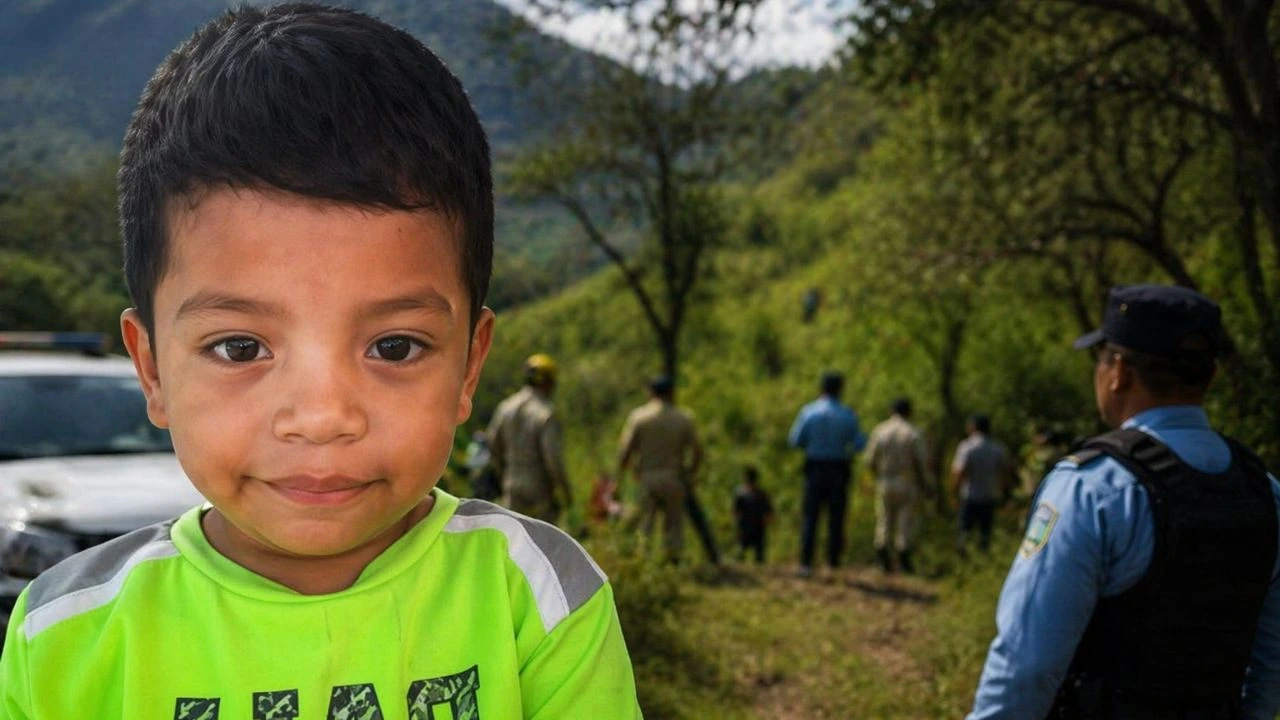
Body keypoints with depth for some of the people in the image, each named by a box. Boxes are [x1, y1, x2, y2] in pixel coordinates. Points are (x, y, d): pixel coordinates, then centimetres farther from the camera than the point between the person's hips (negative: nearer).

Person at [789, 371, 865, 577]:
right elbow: (859, 444, -5)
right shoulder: (847, 415, -4)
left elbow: (795, 440, -3)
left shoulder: (809, 411, -3)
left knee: (810, 517, 2)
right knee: (836, 519, 5)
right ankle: (833, 563, 3)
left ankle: (806, 563, -5)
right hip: (838, 471, 0)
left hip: (814, 469, 0)